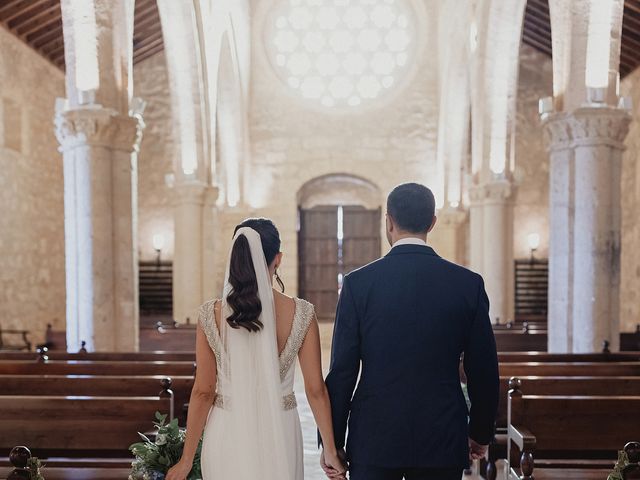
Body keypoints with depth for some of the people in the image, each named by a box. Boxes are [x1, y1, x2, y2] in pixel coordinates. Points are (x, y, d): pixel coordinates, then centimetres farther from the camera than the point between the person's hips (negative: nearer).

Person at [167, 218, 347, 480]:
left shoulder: (211, 314, -10)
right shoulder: (301, 313, -11)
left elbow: (203, 392, -7)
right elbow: (316, 390, -7)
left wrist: (187, 458, 3)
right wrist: (331, 450, 4)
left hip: (228, 437, 0)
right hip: (279, 436, 0)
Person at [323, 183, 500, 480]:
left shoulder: (358, 283, -8)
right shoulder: (469, 284, -4)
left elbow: (342, 370, -7)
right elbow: (483, 370, 2)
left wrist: (332, 443, 3)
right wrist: (481, 433, 16)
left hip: (373, 438, -1)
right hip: (443, 441, 2)